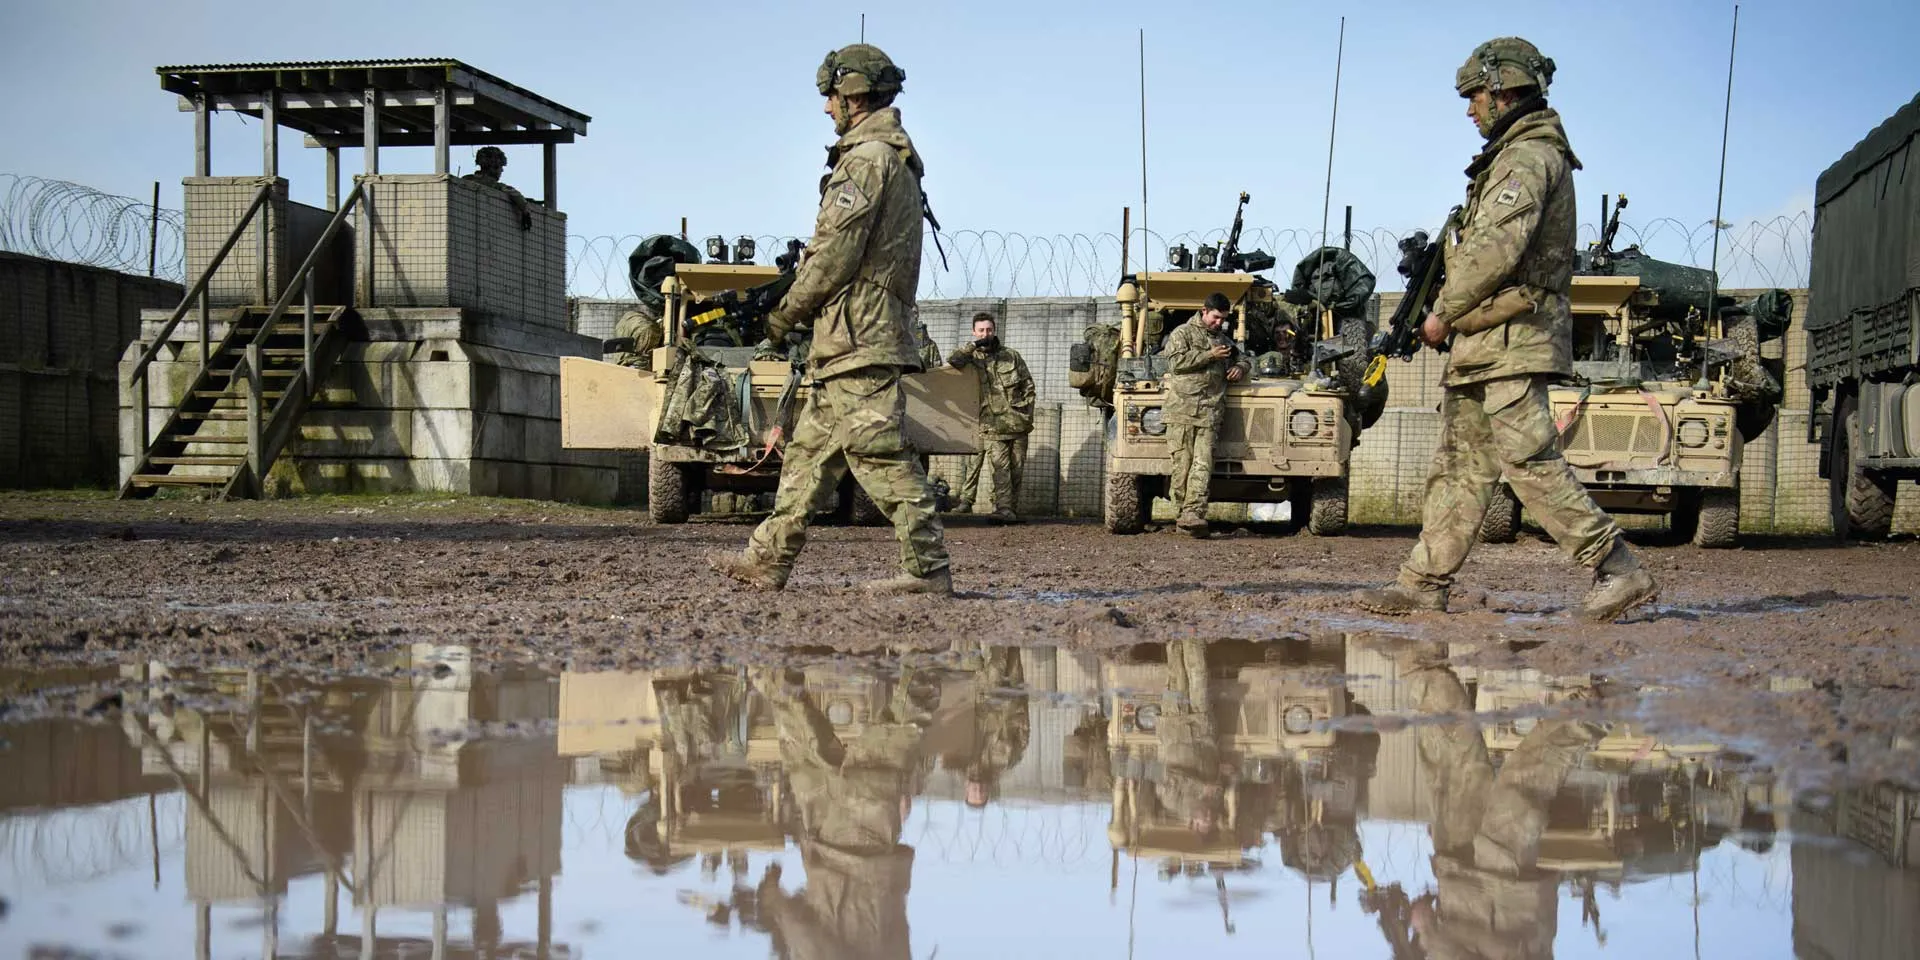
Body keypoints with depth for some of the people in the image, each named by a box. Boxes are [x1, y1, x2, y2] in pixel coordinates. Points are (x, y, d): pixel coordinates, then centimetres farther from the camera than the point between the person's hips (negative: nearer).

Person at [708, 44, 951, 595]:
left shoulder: (867, 158, -11)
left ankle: (927, 567, -9)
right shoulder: (898, 159, 21)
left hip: (858, 338, -11)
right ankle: (769, 559, 17)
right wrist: (798, 301, 19)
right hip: (867, 336, 11)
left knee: (879, 455, -10)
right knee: (811, 448, 13)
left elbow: (836, 254, -16)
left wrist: (787, 314, -5)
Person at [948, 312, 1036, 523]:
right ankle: (1003, 510, -19)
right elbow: (953, 361, -16)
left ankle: (1011, 508, 14)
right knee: (1000, 468, -15)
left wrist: (1027, 414, 7)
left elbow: (1028, 386, 13)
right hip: (992, 425, -3)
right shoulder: (972, 358, 6)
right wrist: (973, 346, -15)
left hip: (1018, 423, 3)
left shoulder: (1012, 355, 10)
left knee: (1017, 469, 5)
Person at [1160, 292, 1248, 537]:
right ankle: (1180, 515, 2)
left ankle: (1193, 515, -16)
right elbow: (1176, 362, -9)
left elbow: (1242, 358, 39)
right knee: (1182, 464, -4)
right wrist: (1210, 356, -8)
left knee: (1202, 464, -9)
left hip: (1210, 411, 4)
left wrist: (1240, 368, 15)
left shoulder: (1224, 340, 24)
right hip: (1182, 409, -4)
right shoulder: (1182, 333, 6)